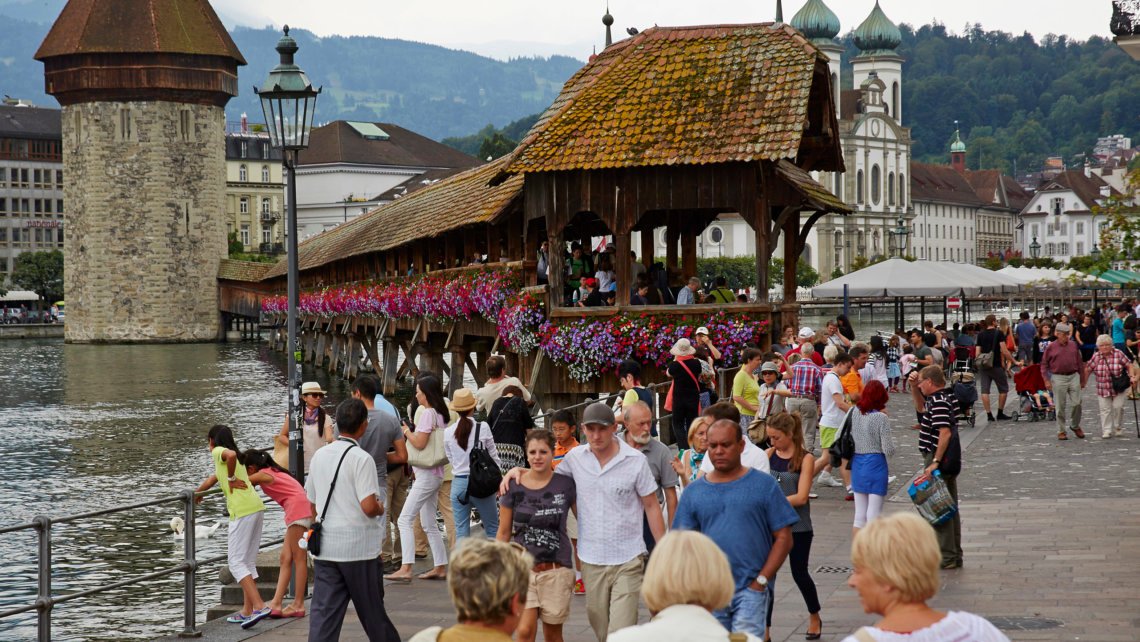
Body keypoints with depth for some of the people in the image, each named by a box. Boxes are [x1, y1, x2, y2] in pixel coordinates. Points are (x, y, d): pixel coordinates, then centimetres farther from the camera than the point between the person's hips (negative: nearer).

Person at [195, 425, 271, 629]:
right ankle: (247, 611, 15)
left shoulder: (218, 452, 2)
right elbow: (213, 479, 42)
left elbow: (231, 455, -23)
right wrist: (197, 493, 54)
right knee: (248, 561, 13)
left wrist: (231, 479, -10)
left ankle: (259, 606, -18)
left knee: (236, 562, -7)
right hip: (257, 508, 9)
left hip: (243, 511, -9)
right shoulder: (233, 456, 28)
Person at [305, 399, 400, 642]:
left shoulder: (320, 455, 8)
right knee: (371, 609, 11)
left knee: (323, 611, 1)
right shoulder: (361, 458, -14)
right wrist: (380, 508, 0)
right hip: (358, 547, -5)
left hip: (325, 546, 5)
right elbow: (369, 506, -21)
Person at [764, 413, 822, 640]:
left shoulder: (805, 459, -10)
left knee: (799, 573, 11)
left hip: (798, 527, -3)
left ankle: (814, 618, 37)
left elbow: (801, 497, -16)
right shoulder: (768, 455, 1)